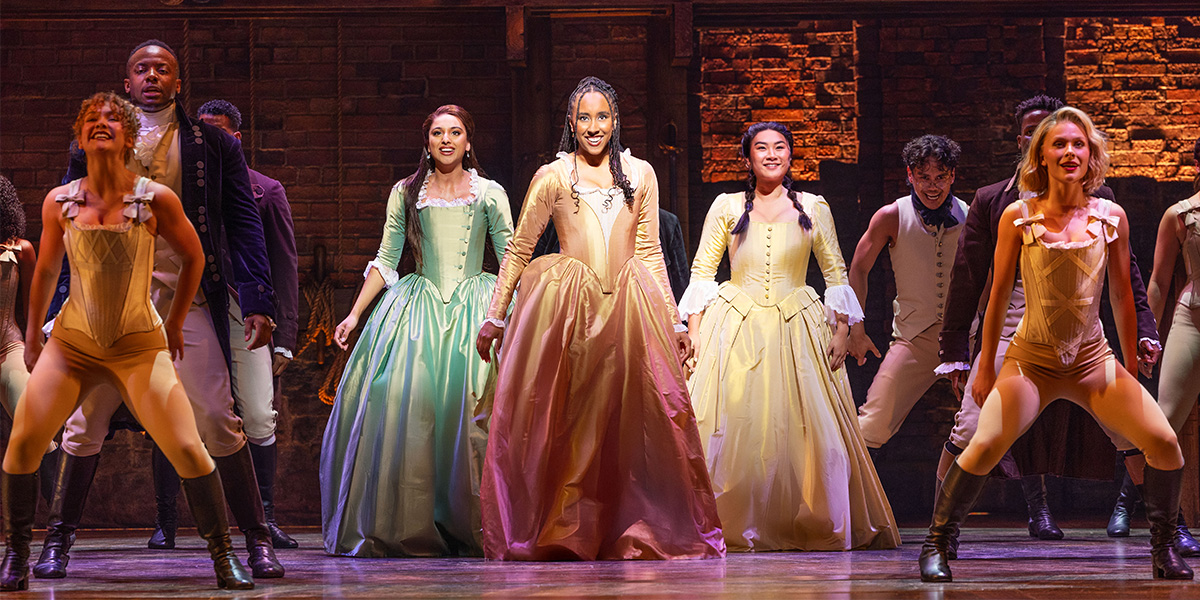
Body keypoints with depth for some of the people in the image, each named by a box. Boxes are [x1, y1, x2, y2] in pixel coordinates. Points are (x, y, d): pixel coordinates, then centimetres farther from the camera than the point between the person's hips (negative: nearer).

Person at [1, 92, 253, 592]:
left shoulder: (156, 200, -8)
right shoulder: (59, 203, -1)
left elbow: (193, 257, 8)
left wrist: (174, 324, 12)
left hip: (139, 344, -2)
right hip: (72, 342, 2)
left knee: (188, 449, -12)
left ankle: (224, 558, 3)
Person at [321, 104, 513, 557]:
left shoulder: (490, 194, 10)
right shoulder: (406, 193, 13)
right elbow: (385, 261, 14)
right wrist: (355, 314, 7)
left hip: (475, 311, -1)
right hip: (418, 312, 1)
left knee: (472, 411, -13)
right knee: (408, 411, -12)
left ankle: (474, 528, -6)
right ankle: (409, 528, -6)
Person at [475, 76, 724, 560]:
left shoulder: (640, 175, 11)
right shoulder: (553, 177, 5)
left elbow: (649, 252, 15)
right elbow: (518, 250, 8)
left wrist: (673, 321, 12)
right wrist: (494, 318, 7)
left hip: (630, 308, 2)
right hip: (567, 306, -2)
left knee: (630, 419, -2)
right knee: (561, 422, -3)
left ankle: (636, 532, 4)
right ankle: (556, 533, 3)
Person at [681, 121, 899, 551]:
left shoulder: (813, 209, 8)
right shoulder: (727, 207, 6)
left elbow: (836, 273, 11)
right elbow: (702, 272, 9)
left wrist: (841, 332, 2)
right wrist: (695, 334, 0)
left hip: (797, 333, 1)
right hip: (737, 332, -1)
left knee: (811, 431, -5)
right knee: (733, 430, -7)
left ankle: (813, 527, 7)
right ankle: (734, 528, 1)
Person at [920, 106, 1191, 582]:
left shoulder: (1111, 218, 0)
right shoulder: (1018, 217, -5)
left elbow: (1122, 296, 8)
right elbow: (999, 294, 2)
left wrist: (1131, 369, 12)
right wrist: (985, 367, 5)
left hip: (1093, 359, 2)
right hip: (1031, 359, -2)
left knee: (1164, 443, -12)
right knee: (985, 446, -22)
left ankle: (1163, 549, 9)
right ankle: (936, 546, -3)